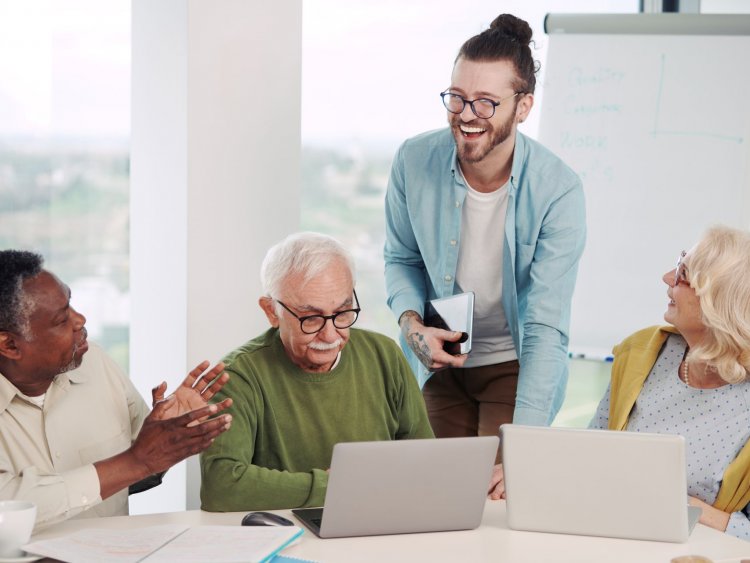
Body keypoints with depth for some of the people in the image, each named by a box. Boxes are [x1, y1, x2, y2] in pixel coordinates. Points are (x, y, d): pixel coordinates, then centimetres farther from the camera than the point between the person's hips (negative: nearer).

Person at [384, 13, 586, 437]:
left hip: (516, 365, -2)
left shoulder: (558, 191, -23)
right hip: (440, 359, 3)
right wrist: (411, 323, -16)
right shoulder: (414, 162, -14)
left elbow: (546, 327, -25)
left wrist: (524, 438, -33)